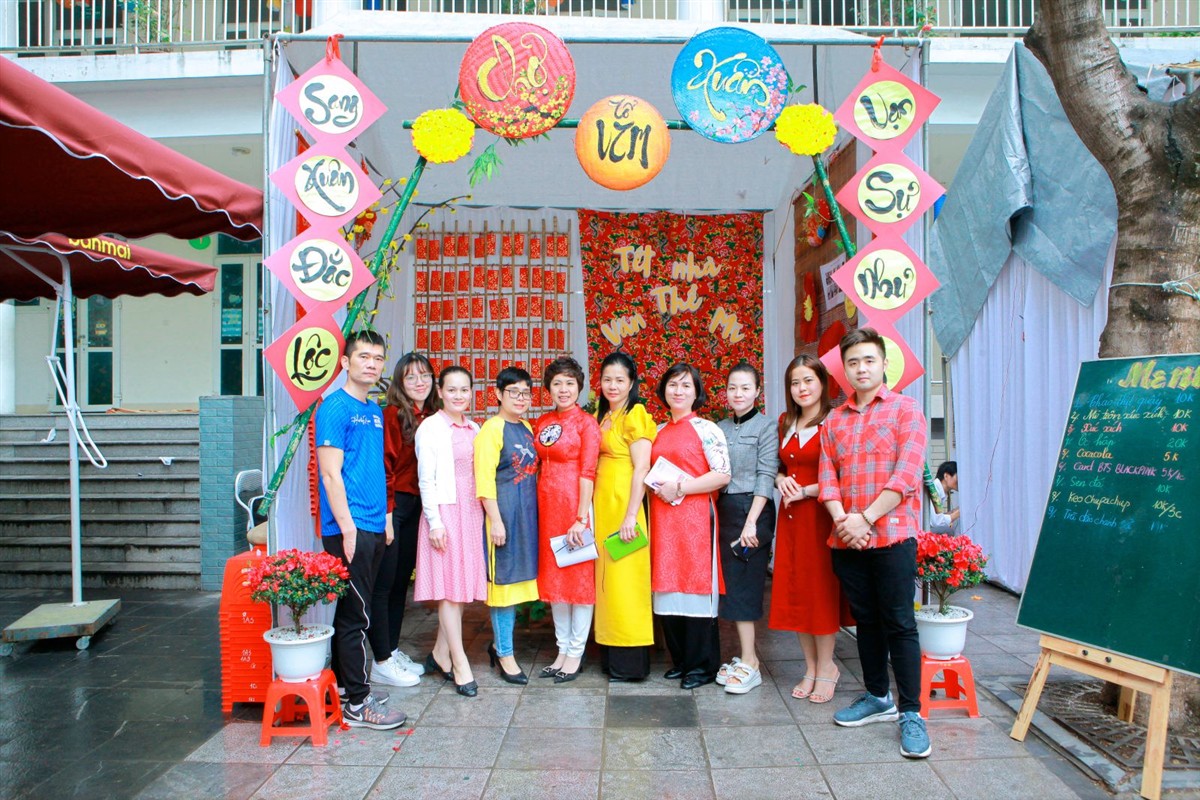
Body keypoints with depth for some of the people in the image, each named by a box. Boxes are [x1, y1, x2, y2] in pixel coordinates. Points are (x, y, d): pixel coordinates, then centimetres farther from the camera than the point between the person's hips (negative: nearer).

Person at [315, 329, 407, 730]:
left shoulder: (374, 410, 15)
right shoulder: (335, 408, -10)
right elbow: (331, 474, -15)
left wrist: (384, 516, 16)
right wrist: (348, 529, -17)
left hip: (373, 527, 8)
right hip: (349, 529, -8)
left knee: (353, 611, 16)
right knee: (357, 615, -2)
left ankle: (345, 684, 28)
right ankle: (358, 703, 7)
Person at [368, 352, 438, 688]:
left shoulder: (431, 418, 10)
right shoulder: (393, 414, -10)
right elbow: (384, 466, -14)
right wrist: (387, 512, -17)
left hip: (417, 507, 7)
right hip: (393, 506, -7)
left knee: (401, 581, 15)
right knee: (383, 583, 0)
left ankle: (393, 651, 27)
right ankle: (382, 662, 9)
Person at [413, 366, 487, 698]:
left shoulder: (474, 429, 13)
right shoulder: (430, 428, -5)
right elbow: (426, 479, -9)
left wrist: (482, 512, 9)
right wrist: (434, 521, -13)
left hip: (471, 512, 6)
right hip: (444, 510, -6)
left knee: (461, 584, 8)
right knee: (449, 586, -4)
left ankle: (440, 653, 22)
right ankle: (460, 664, 1)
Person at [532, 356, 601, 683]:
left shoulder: (586, 422, -7)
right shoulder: (542, 422, 10)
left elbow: (587, 473, -13)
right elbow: (539, 465, 13)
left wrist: (581, 519, -18)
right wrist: (539, 507, 4)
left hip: (574, 504, -6)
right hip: (546, 504, 7)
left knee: (580, 576, 3)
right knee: (553, 576, 12)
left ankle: (575, 654, 14)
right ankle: (563, 650, 25)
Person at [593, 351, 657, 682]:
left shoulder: (635, 415, -9)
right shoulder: (601, 415, 15)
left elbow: (641, 469, -15)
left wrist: (631, 516, -19)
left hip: (623, 504, -8)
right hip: (601, 505, 8)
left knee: (624, 578, -3)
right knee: (606, 577, 12)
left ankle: (631, 661, 8)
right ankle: (610, 654, 22)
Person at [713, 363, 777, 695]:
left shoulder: (766, 427, -5)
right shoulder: (720, 427, 12)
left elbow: (766, 477, -11)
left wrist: (751, 521, -17)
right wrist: (717, 514, 4)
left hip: (753, 509, -6)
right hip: (725, 509, 6)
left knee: (744, 584, -7)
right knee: (731, 582, 6)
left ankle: (749, 664, 0)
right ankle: (746, 656, 16)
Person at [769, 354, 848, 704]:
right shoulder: (785, 422, 12)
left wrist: (806, 491, -15)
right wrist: (780, 479, 1)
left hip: (820, 514, -6)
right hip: (790, 515, 7)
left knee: (820, 588, -1)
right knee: (794, 590, 8)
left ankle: (826, 667, 15)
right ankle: (811, 666, 21)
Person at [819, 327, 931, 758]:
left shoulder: (905, 410, 0)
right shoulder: (834, 420, 14)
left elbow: (907, 475, -10)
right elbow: (827, 477, 7)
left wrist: (866, 518, -15)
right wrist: (841, 519, -11)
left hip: (892, 534, -5)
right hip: (846, 539, 5)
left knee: (898, 623, -2)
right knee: (866, 620, 14)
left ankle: (910, 712, 7)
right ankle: (877, 697, 27)